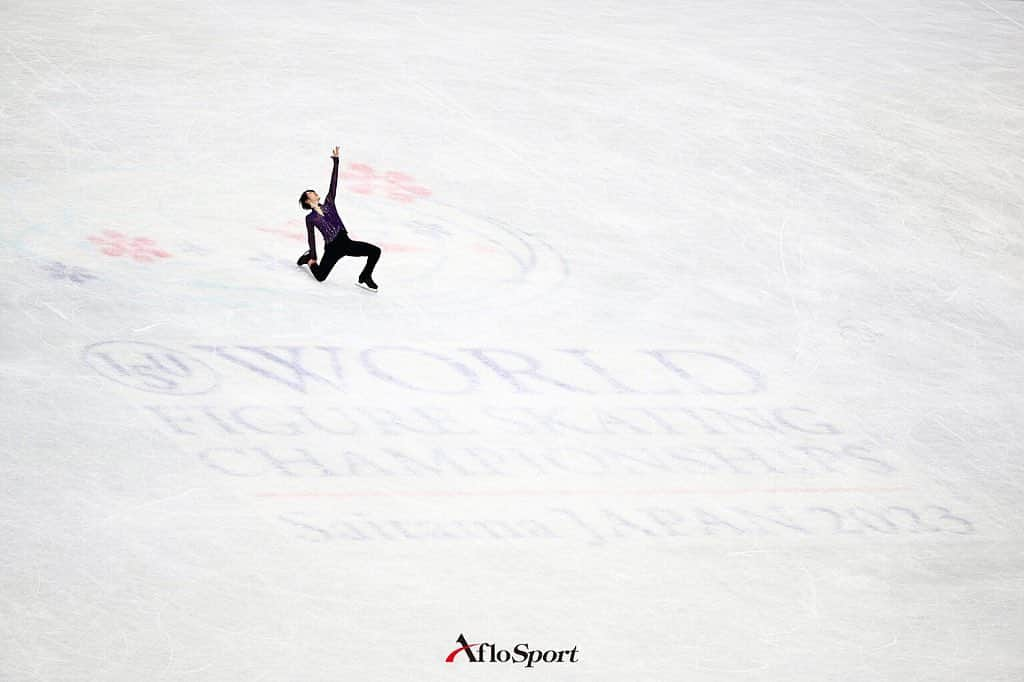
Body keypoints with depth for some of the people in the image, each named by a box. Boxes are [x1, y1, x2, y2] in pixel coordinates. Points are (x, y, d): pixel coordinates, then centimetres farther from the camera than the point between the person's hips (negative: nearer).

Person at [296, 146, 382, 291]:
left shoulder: (328, 203, 11)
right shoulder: (310, 218, 3)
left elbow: (334, 182, 5)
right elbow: (311, 239, 5)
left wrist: (336, 160, 0)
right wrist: (313, 258, 3)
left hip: (345, 242, 3)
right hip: (332, 248, -3)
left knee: (375, 251, -12)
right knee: (320, 276, -1)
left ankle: (364, 279, 5)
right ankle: (307, 259, 32)